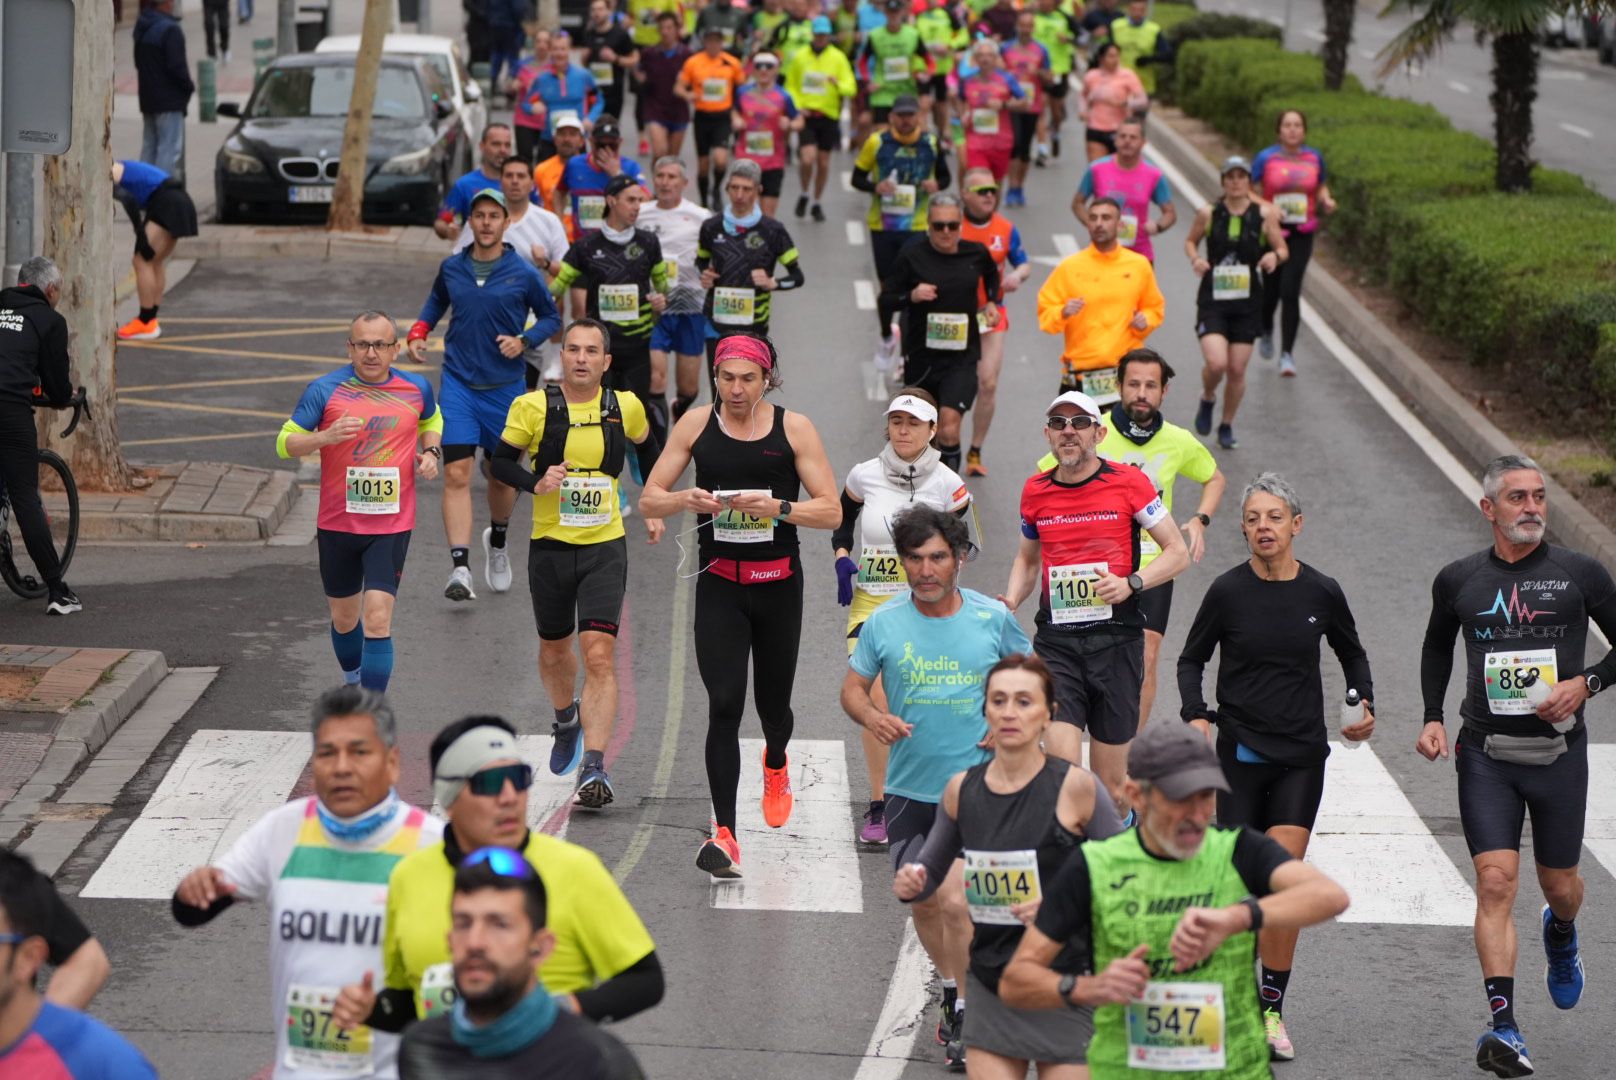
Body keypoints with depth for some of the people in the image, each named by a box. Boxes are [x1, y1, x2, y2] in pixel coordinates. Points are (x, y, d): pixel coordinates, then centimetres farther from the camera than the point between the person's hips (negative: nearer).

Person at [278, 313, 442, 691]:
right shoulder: (324, 390, -7)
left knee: (377, 620, -14)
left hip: (391, 526, -1)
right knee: (344, 619, 16)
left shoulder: (417, 389, 1)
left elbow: (432, 420, 24)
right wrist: (325, 436, -23)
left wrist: (430, 451, 3)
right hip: (337, 524, 1)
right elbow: (285, 443, -4)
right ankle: (353, 684, 44)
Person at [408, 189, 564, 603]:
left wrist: (524, 340, -12)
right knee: (456, 474, -13)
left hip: (505, 386, 0)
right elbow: (436, 302, 23)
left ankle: (497, 541, 43)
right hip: (458, 384, 0)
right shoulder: (451, 268, 3)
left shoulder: (523, 273, -4)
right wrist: (418, 332, 6)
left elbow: (551, 317, 6)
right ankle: (460, 568, -19)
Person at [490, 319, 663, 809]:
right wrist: (536, 483, -18)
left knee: (599, 656, -14)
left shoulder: (625, 407, 0)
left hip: (605, 547, -1)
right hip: (550, 547, 1)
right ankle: (566, 720, 49)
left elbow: (648, 451, 20)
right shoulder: (533, 408, -6)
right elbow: (501, 461, 1)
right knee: (554, 650, 18)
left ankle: (594, 766, -18)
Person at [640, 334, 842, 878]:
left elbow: (831, 511, -5)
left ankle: (776, 763, 50)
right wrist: (685, 500, -17)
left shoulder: (794, 428, -3)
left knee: (772, 703, 13)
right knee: (724, 705, -12)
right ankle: (724, 835, -13)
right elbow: (649, 500, 4)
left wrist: (777, 507, -21)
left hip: (778, 583, 0)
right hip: (719, 584, 0)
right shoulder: (696, 424, 1)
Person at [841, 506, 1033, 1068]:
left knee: (955, 899, -16)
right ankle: (951, 988, 38)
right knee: (921, 898, 13)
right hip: (908, 785, 3)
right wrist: (873, 717, -13)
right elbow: (852, 688, 8)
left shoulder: (993, 618, -4)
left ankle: (964, 1014, 1)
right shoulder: (883, 623, -2)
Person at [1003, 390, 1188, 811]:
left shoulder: (1127, 482, -1)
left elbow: (1178, 553, 2)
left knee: (1111, 786, 6)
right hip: (1056, 643, 1)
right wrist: (1010, 602, 6)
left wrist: (1130, 583, -14)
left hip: (1117, 639, -1)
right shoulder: (1035, 491, 9)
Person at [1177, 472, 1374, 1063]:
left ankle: (1272, 1009, -1)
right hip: (1240, 752, 0)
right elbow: (1191, 659, 8)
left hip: (1302, 756, 0)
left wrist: (1365, 706, 2)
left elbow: (1352, 653, 18)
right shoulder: (1228, 591, -4)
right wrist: (1196, 714, -7)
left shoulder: (1322, 593, 0)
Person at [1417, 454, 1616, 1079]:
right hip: (1486, 754, 0)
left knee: (1560, 886, 12)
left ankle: (1560, 935, 51)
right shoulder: (1458, 581, 4)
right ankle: (1504, 1028, -17)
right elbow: (1437, 647, 22)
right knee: (1495, 882, -13)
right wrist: (1433, 717, 10)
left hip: (1559, 752, 0)